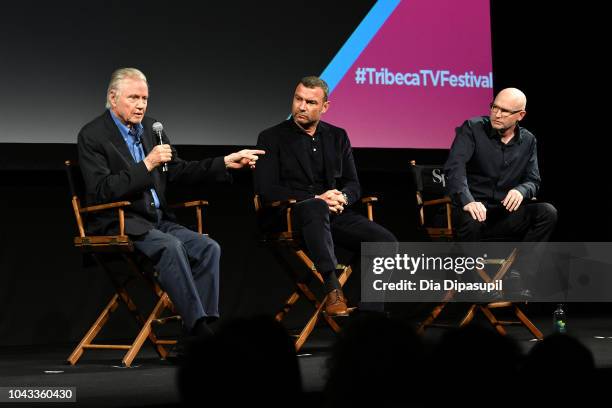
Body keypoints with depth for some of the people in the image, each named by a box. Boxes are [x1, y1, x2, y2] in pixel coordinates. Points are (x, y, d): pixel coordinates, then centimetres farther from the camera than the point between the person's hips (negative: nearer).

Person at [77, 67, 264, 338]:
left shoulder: (150, 127, 14)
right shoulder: (92, 135, -8)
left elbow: (179, 172, 19)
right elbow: (101, 191, -18)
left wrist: (226, 163, 8)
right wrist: (147, 164, -22)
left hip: (158, 221, 7)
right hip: (117, 225, -7)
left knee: (208, 248, -16)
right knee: (171, 246, -33)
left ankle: (200, 329, -21)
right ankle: (198, 326, -31)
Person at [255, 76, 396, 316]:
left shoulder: (337, 137, 17)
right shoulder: (271, 138, 3)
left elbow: (353, 184, 15)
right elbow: (266, 189, -7)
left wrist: (342, 198, -11)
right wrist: (316, 199, -16)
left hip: (333, 214, 5)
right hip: (289, 215, -5)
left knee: (386, 242, -18)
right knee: (316, 208, -40)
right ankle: (332, 289, -45)